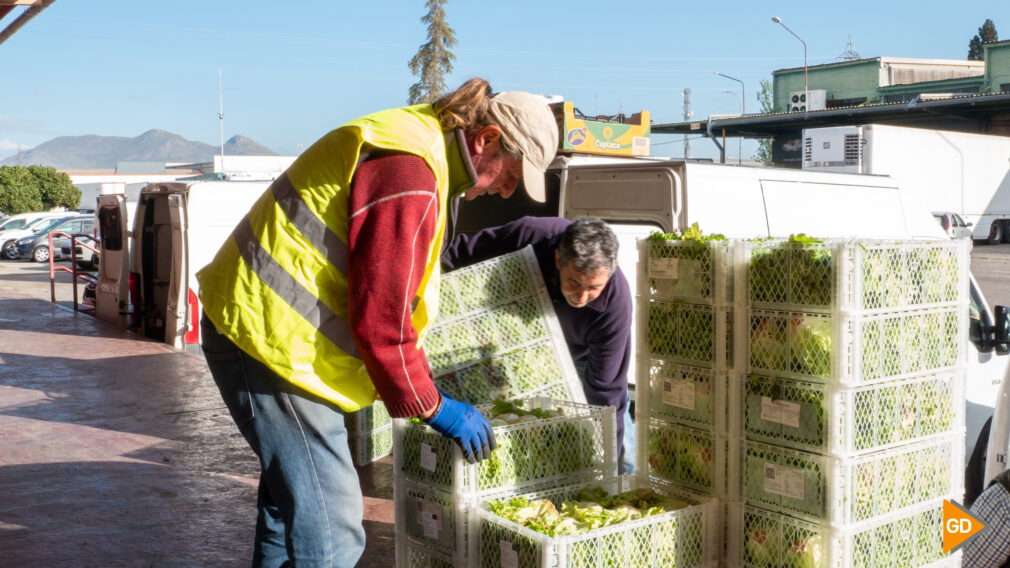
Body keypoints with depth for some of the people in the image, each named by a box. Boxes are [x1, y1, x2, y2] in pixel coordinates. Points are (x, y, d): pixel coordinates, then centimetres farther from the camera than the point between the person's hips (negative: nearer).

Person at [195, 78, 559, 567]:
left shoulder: (413, 143, 12)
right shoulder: (408, 177, -22)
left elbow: (386, 292, 20)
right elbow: (380, 319, -21)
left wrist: (421, 381, 21)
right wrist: (436, 410, -9)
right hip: (273, 340, -11)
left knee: (290, 499, 23)